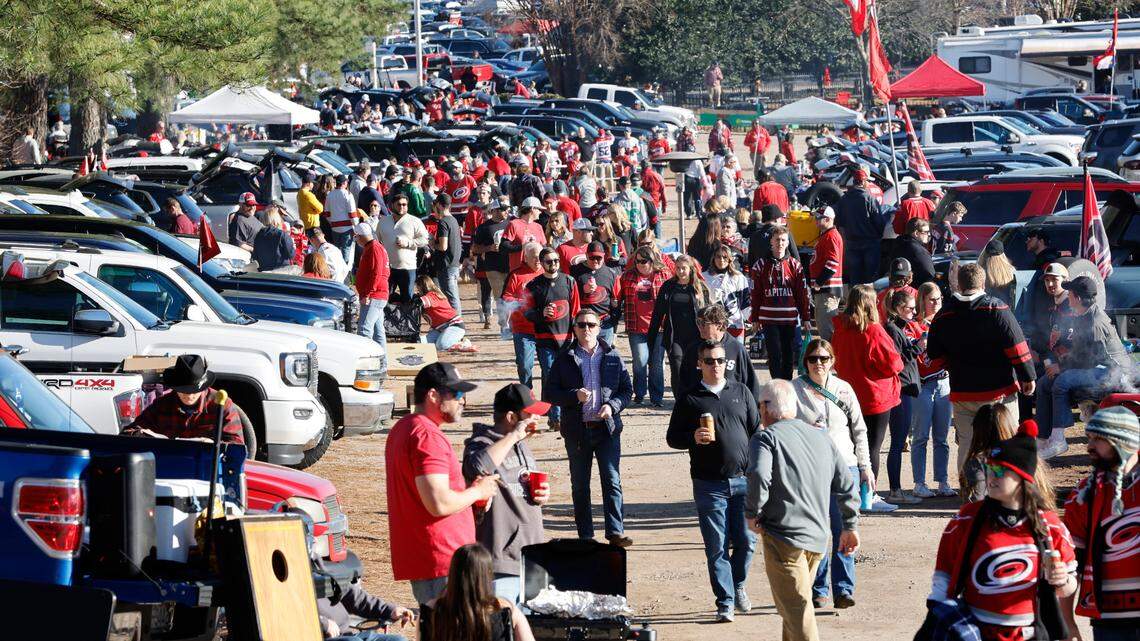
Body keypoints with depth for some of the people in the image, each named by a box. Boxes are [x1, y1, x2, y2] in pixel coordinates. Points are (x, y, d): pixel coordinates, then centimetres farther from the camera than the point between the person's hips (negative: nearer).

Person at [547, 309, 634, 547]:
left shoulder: (612, 357, 6)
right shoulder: (565, 359, 4)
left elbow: (627, 389, 7)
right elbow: (549, 391, 2)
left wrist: (612, 406, -11)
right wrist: (574, 396, -14)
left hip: (607, 428, 0)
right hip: (577, 429, 0)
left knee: (612, 482, -6)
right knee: (580, 486, 6)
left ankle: (616, 532, -3)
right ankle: (585, 535, 14)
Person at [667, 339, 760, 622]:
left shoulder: (741, 392, 11)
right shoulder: (689, 398, 4)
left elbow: (757, 431, 14)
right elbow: (672, 437, 6)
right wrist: (693, 438, -15)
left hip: (744, 480, 2)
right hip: (709, 484, -2)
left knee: (746, 541, 0)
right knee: (717, 547, -1)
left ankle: (737, 585, 26)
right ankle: (725, 602, 6)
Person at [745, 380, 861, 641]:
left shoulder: (766, 438, -6)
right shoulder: (821, 436, 15)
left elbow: (759, 476, -25)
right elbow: (847, 485, 14)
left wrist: (752, 513, -11)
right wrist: (850, 526, 21)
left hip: (783, 536, -7)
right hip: (818, 537, 7)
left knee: (795, 610, -6)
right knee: (796, 604, 22)